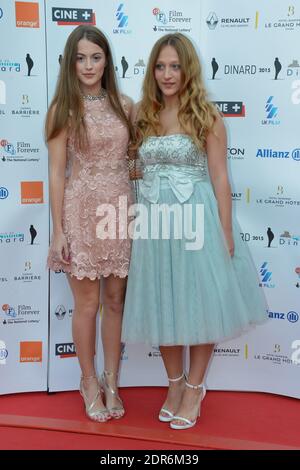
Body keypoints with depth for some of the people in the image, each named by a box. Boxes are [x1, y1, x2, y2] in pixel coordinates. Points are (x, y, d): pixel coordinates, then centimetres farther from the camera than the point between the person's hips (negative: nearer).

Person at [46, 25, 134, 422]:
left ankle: (111, 382, 27)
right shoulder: (62, 109, -4)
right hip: (82, 213, -3)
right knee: (87, 304, 7)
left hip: (121, 210, 3)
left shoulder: (124, 105, 6)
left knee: (115, 300, 11)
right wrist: (58, 231, -9)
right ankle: (90, 382, 26)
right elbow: (56, 173, -6)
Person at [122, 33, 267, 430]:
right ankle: (175, 384, 33)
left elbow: (219, 178, -6)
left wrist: (226, 233, -9)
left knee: (200, 305, 6)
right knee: (163, 306, 12)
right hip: (155, 224, 4)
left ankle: (194, 389, 26)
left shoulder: (206, 117, -4)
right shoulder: (143, 114, 6)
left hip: (196, 221, -3)